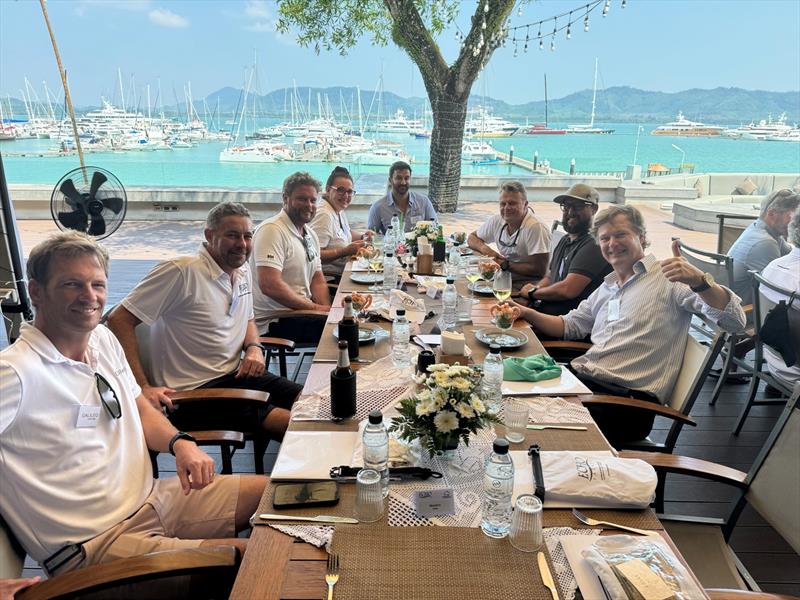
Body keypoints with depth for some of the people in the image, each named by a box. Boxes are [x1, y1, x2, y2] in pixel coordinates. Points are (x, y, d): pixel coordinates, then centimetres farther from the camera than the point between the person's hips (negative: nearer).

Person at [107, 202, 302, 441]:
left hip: (236, 376, 8)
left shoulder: (243, 271, 10)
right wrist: (142, 387, -21)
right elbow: (119, 320, -16)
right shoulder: (181, 271, -16)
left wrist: (254, 347, 3)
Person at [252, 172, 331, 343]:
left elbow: (317, 279, 15)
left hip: (302, 312, 9)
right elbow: (269, 285, -24)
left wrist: (326, 309, -6)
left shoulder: (311, 235, 15)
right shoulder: (272, 230, -15)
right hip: (274, 321, -9)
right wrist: (315, 308, -18)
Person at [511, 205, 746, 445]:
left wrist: (699, 280, -27)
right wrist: (526, 314, 14)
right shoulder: (606, 288, 24)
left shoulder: (668, 277, 1)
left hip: (628, 394, -7)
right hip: (582, 377, 7)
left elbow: (734, 321, -8)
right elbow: (572, 325, 31)